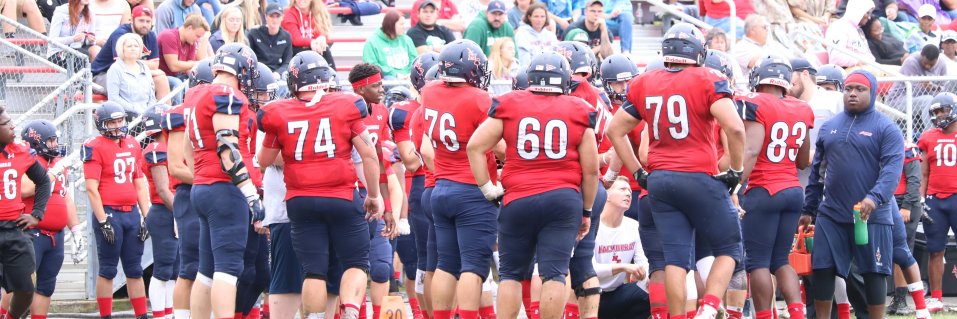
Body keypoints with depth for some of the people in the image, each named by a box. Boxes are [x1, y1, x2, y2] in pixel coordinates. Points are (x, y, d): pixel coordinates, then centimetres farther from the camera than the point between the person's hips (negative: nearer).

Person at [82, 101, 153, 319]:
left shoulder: (133, 145, 12)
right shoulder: (95, 147, -8)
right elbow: (91, 188, -12)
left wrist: (146, 216, 11)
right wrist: (103, 222, -15)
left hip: (131, 212, 6)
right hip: (109, 214, -6)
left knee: (134, 269, 10)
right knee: (108, 270, -1)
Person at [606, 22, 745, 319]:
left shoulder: (643, 85, 8)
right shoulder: (708, 81, -8)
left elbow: (615, 130, 13)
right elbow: (735, 127, -19)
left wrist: (638, 173, 15)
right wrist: (736, 170, -6)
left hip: (660, 182, 4)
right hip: (700, 178, -4)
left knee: (675, 256, 7)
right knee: (728, 248, 9)